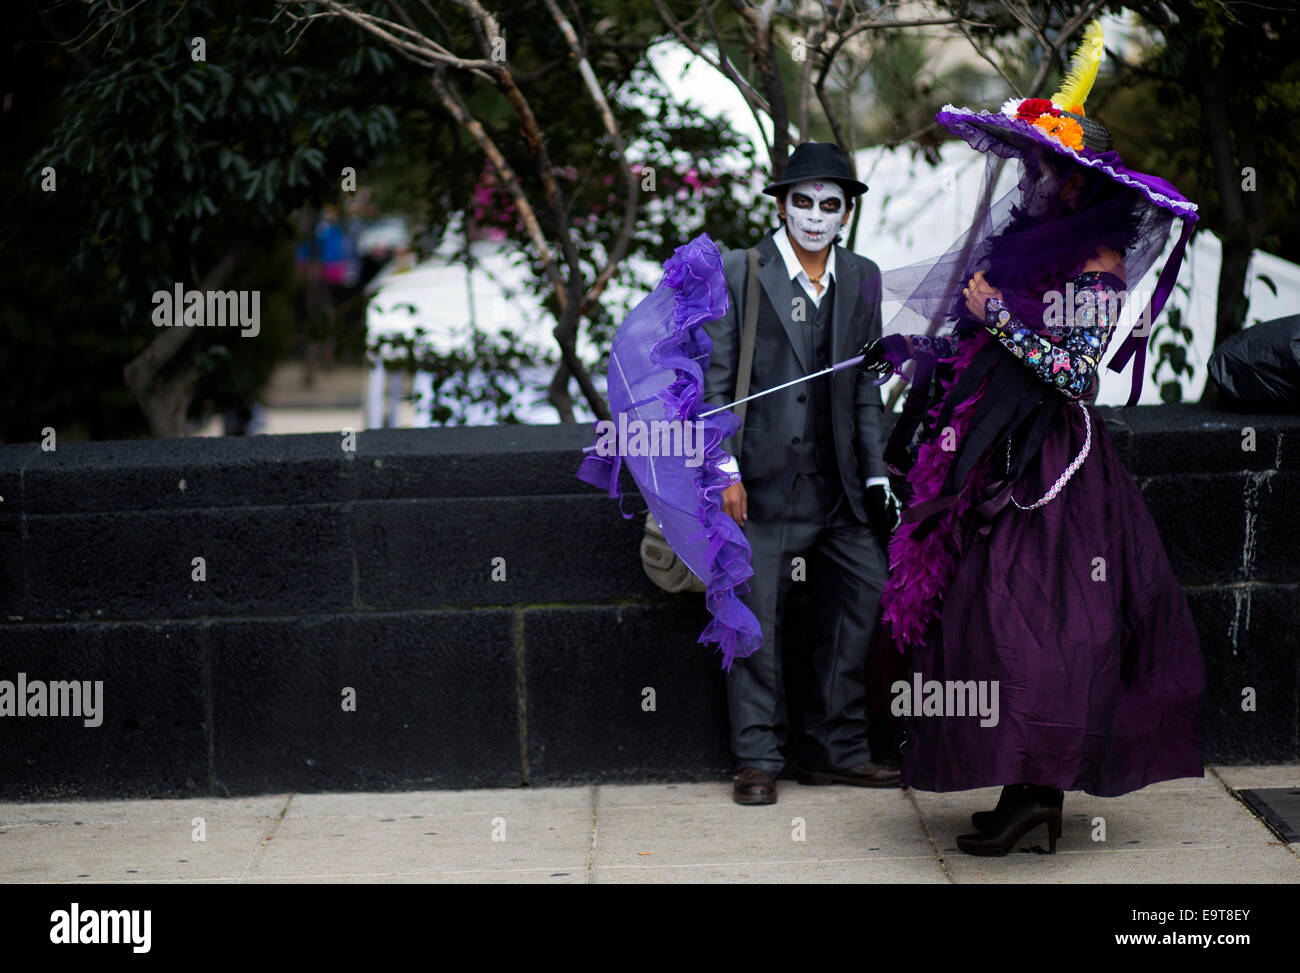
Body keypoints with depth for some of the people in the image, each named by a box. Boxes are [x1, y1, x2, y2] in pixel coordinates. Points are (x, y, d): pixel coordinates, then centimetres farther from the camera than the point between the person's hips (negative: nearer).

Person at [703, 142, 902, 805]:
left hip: (838, 479, 5)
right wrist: (724, 469, -10)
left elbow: (865, 387, 14)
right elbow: (714, 379, -3)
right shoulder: (738, 273, -2)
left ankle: (834, 750, 16)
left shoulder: (861, 280, 11)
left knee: (863, 601, 4)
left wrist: (876, 474, 9)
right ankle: (758, 760, 9)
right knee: (756, 617, -2)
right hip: (763, 478, -4)